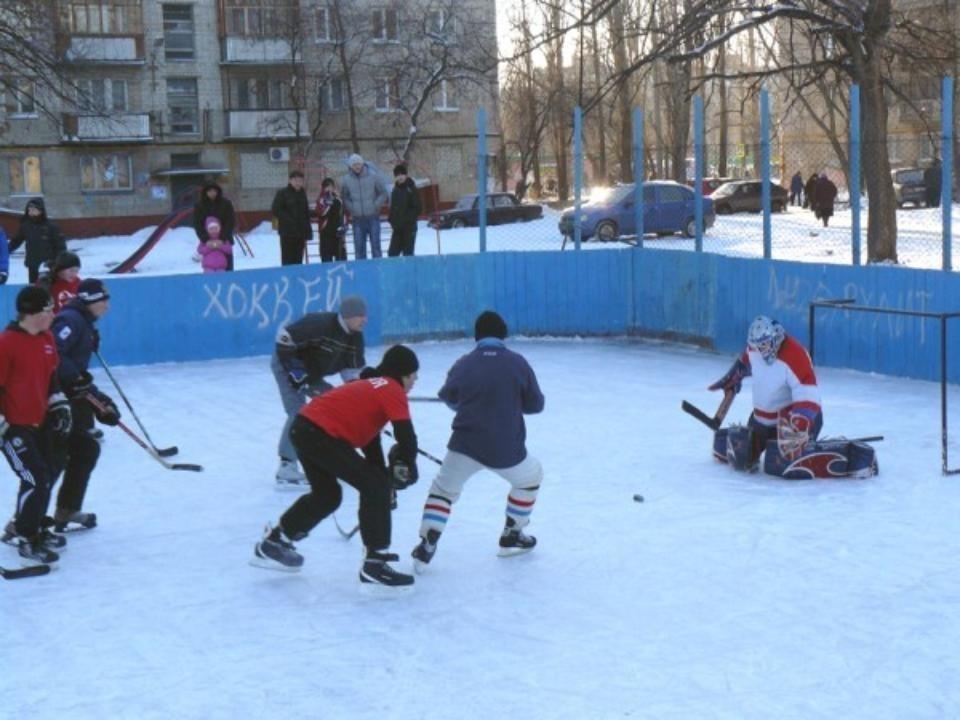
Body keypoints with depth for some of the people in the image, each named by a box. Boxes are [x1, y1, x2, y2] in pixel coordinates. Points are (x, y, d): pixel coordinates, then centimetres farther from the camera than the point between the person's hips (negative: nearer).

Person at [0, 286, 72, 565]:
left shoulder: (47, 339, 6)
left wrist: (59, 405, 13)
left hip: (39, 423, 9)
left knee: (46, 476, 16)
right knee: (36, 479, -13)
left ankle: (29, 528, 33)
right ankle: (25, 539, 0)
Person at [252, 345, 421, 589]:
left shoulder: (371, 386, 26)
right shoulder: (392, 390, -2)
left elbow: (369, 438, 29)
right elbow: (406, 435, -10)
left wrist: (383, 474, 26)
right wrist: (405, 467, 8)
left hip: (305, 428, 10)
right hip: (323, 435, -10)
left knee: (327, 495, 26)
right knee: (375, 487, -8)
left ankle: (274, 541, 38)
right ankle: (374, 563, -11)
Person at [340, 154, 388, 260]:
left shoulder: (373, 176, -4)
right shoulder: (346, 180, -1)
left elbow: (383, 193, 4)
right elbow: (344, 197, 12)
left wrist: (375, 206, -6)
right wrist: (351, 208, -2)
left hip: (373, 217, -1)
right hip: (357, 218, 1)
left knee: (375, 245, 1)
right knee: (359, 247, 3)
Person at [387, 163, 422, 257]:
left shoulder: (411, 189, -5)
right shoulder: (395, 190, 12)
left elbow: (418, 207, -8)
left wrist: (409, 218, -13)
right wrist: (392, 220, 7)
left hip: (409, 227, -6)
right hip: (397, 227, 6)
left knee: (408, 253, -3)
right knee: (393, 252, 1)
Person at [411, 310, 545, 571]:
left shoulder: (463, 364, 0)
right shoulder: (517, 363, -3)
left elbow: (448, 398, 16)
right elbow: (535, 404, 3)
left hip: (465, 445, 1)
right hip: (506, 449, -1)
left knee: (443, 489, 21)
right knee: (531, 477, 29)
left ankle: (426, 546, 4)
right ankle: (512, 535, 31)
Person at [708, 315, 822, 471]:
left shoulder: (795, 356, -29)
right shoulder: (754, 349, -7)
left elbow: (808, 398, -35)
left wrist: (798, 428, -45)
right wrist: (733, 378, 31)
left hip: (790, 416, -6)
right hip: (762, 416, 6)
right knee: (743, 461, 12)